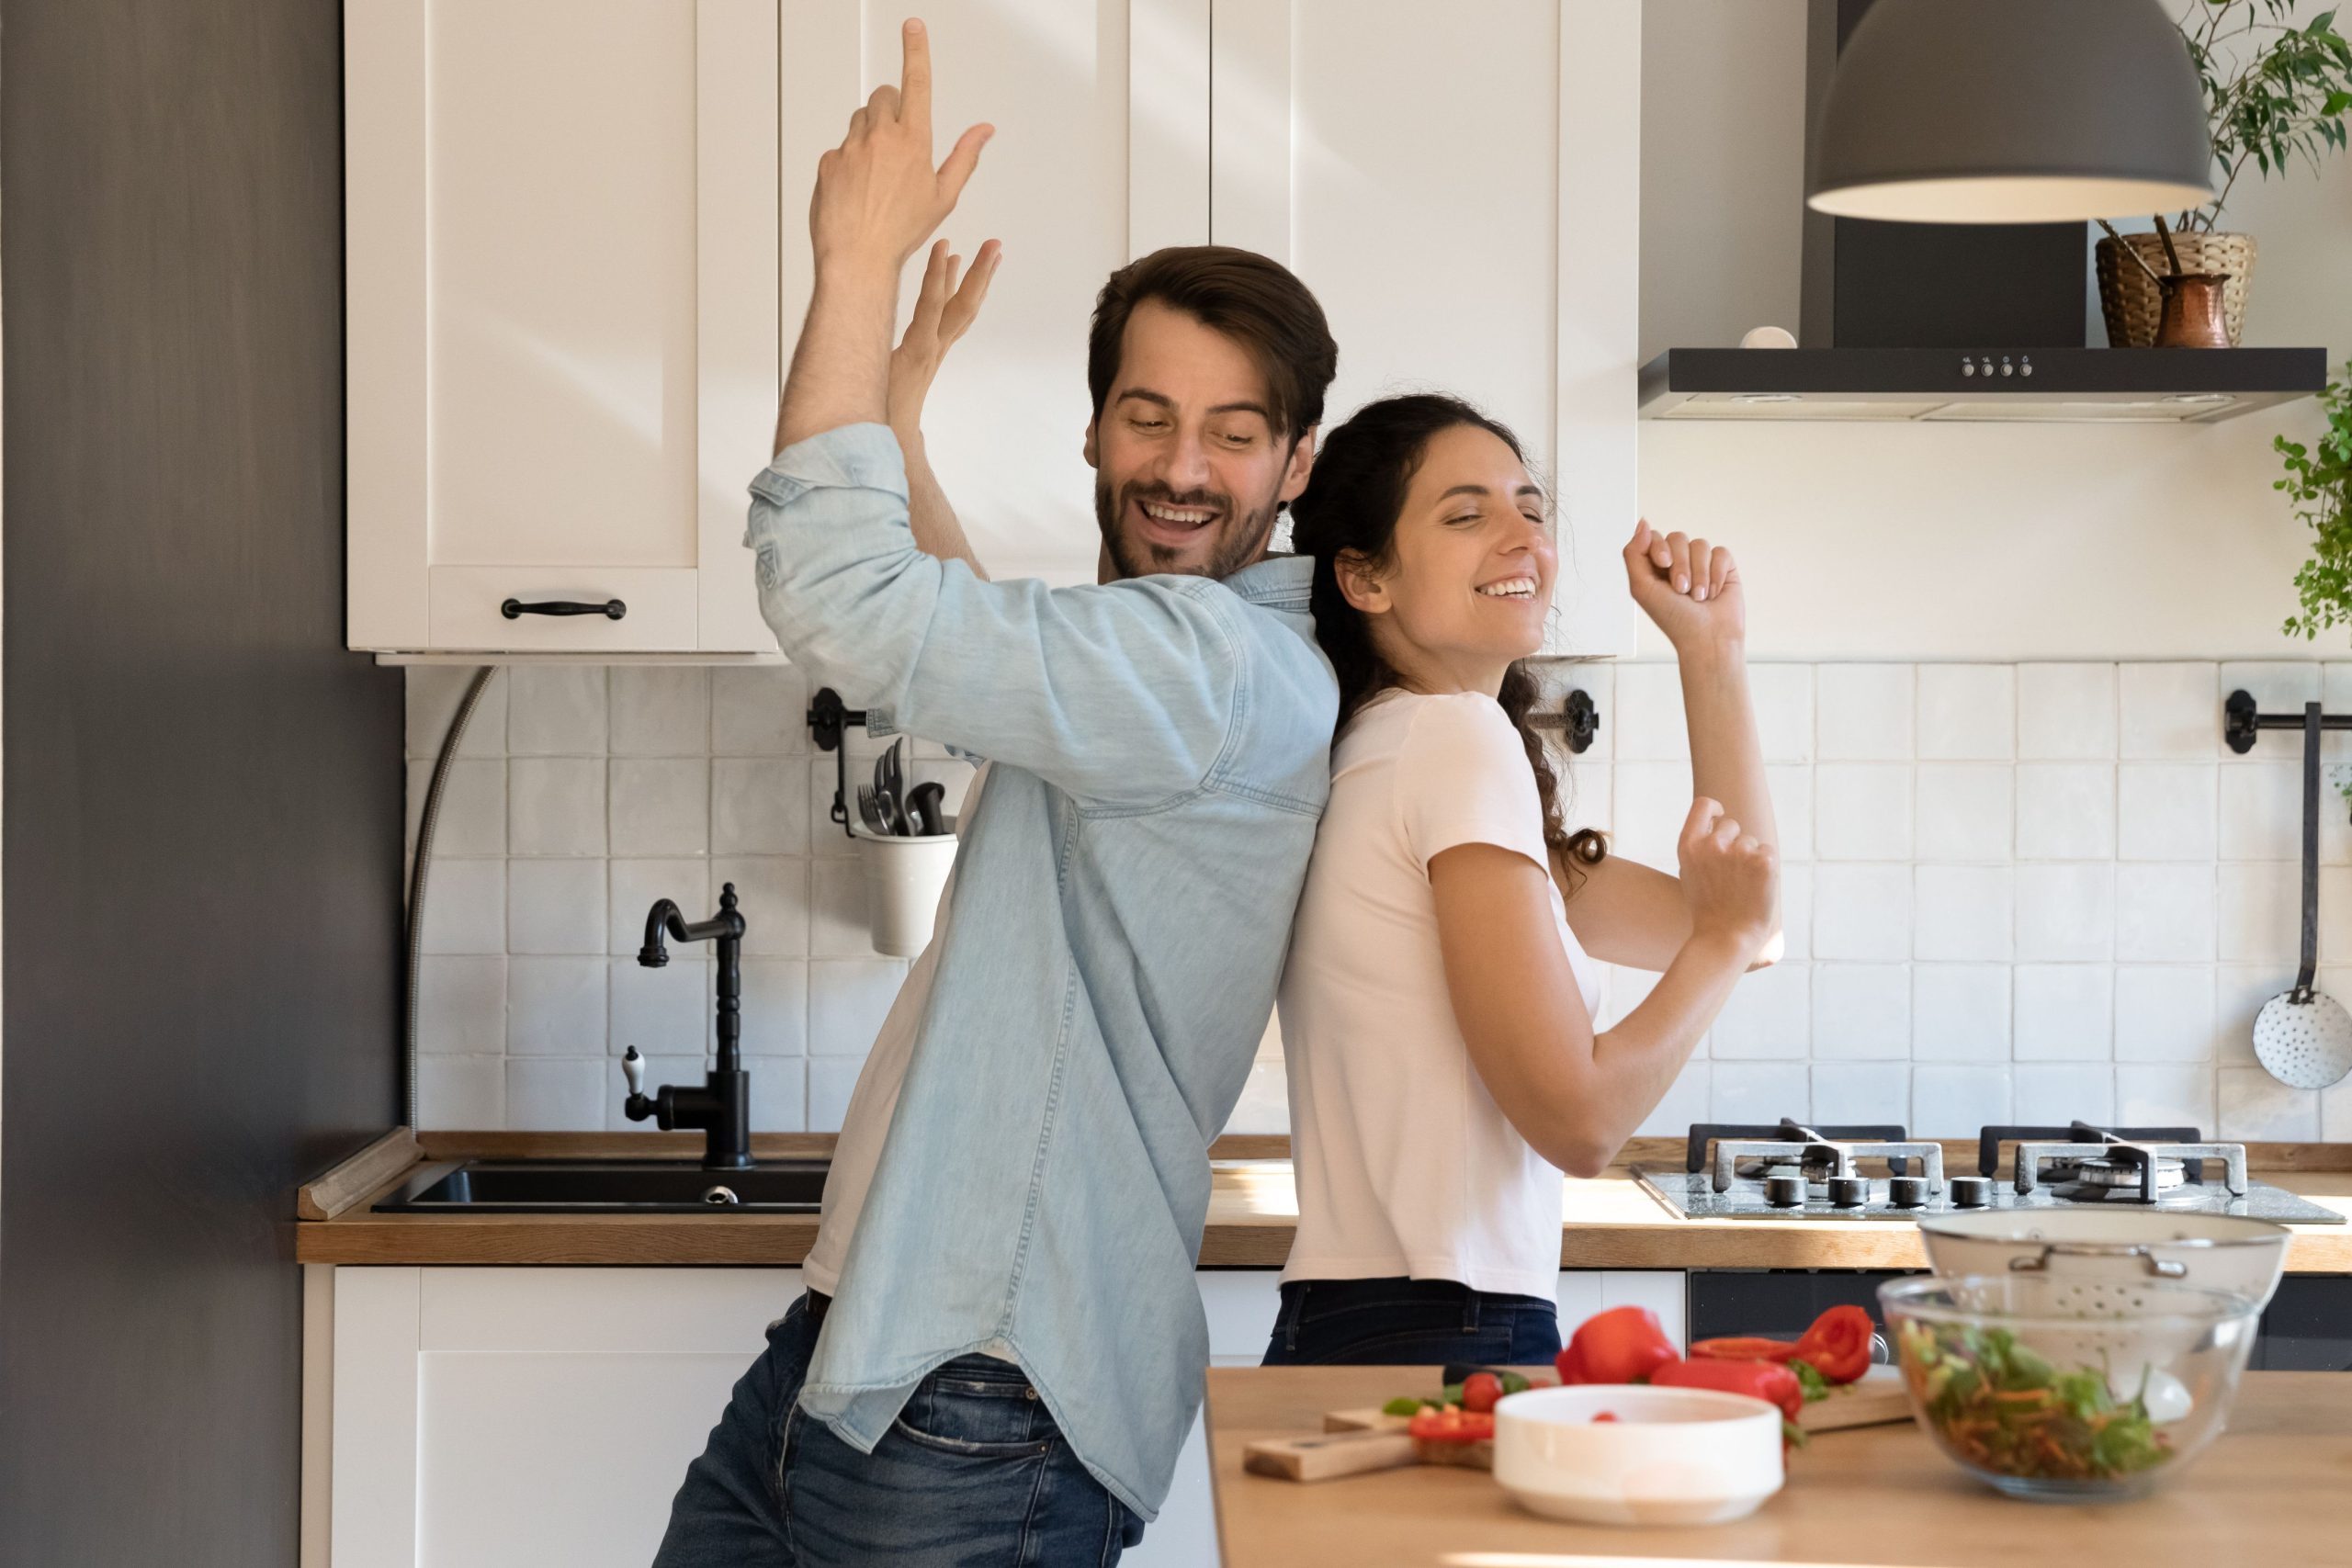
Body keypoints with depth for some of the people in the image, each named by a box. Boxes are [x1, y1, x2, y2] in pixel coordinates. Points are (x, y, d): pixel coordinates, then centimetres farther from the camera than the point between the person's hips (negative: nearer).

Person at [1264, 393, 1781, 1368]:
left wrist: (1710, 652, 18)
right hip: (1442, 1339, -10)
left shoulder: (1385, 748, 15)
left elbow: (1694, 919, 22)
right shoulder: (1461, 737, -12)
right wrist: (1727, 937, -1)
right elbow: (1578, 1117, -16)